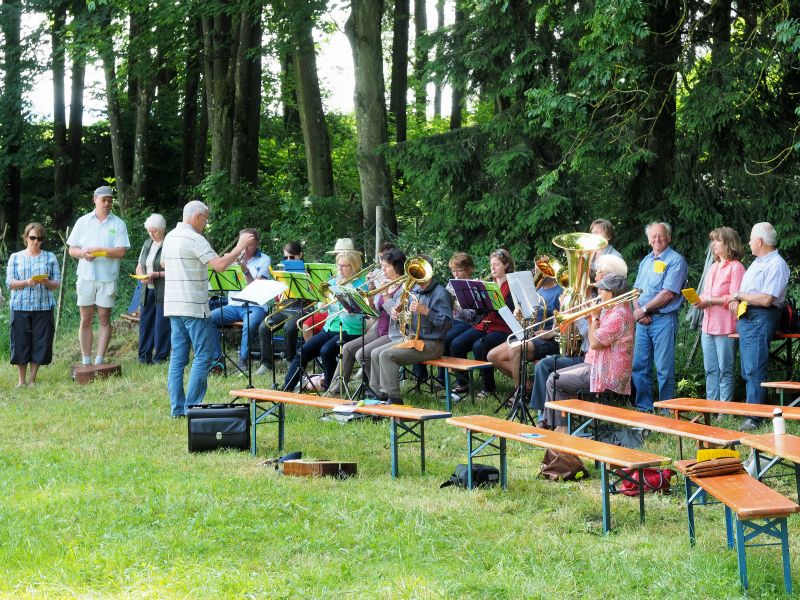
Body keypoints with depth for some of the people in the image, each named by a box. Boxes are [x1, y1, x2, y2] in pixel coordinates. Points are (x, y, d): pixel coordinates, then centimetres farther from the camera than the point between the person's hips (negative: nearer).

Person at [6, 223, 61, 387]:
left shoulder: (50, 257, 9)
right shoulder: (15, 257, 7)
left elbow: (57, 283, 5)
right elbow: (10, 283, 0)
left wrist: (47, 283, -17)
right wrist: (26, 283, -18)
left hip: (43, 307, 1)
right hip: (20, 307, -1)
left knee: (40, 343, 0)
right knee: (20, 343, 0)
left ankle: (32, 379, 11)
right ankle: (21, 380, 10)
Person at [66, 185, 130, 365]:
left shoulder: (118, 224, 3)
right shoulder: (83, 222, 10)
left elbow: (121, 251, -7)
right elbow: (72, 250, 9)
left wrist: (97, 250, -15)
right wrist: (84, 253, -13)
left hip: (108, 278, -2)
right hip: (86, 276, 2)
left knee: (104, 319, 0)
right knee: (85, 319, 2)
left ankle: (99, 361, 2)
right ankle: (86, 361, 7)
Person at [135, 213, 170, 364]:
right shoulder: (147, 244, 17)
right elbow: (139, 268, 22)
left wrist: (156, 275, -19)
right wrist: (142, 276, -1)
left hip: (164, 292, -7)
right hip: (148, 290, 7)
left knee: (161, 324, -5)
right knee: (145, 322, 6)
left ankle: (160, 357, 2)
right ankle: (144, 357, 12)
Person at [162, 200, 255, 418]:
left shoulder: (170, 237, 13)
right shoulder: (194, 239, -14)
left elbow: (163, 263, 29)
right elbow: (220, 265, -21)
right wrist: (240, 247, -10)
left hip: (173, 306, 8)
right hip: (194, 307, -8)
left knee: (178, 357, 8)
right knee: (202, 356, -2)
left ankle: (177, 408, 7)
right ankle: (191, 406, -6)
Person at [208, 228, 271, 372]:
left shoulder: (264, 260, 2)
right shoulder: (235, 257, 14)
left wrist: (246, 271, -22)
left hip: (255, 306, -5)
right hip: (234, 305, 5)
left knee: (249, 324, -36)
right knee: (209, 318, -18)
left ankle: (242, 360, -19)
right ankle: (217, 358, -12)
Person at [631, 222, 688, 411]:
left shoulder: (676, 261, -5)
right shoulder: (646, 261, 18)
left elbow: (668, 294, -14)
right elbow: (636, 289, 16)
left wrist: (644, 309, -11)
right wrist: (638, 311, -3)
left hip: (664, 319, -7)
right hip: (643, 320, 7)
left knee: (664, 368, -5)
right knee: (639, 365, 7)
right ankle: (643, 407, 16)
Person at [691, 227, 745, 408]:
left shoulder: (736, 267, -6)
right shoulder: (713, 267, 20)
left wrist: (710, 301, -17)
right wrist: (699, 300, 2)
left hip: (725, 327, -8)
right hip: (708, 324, 8)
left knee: (725, 370, -3)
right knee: (710, 370, 9)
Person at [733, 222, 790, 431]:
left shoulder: (776, 265, -12)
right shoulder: (757, 262, 20)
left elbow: (766, 299, -21)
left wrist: (740, 295, -10)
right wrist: (736, 300, 2)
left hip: (761, 319, -10)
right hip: (746, 318, 10)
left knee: (754, 370, -12)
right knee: (747, 371, 10)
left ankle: (754, 418, -13)